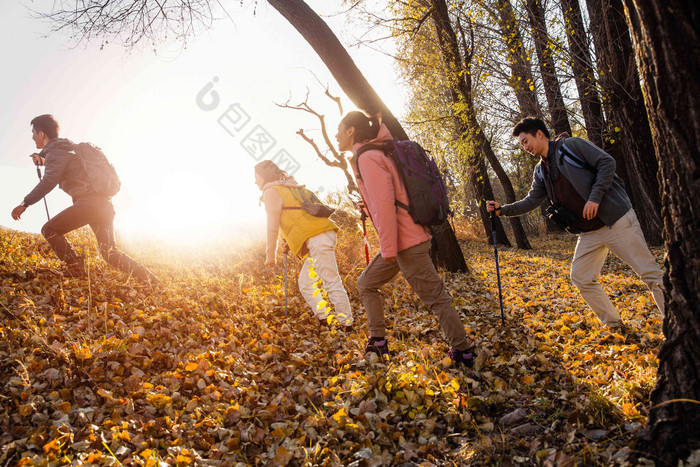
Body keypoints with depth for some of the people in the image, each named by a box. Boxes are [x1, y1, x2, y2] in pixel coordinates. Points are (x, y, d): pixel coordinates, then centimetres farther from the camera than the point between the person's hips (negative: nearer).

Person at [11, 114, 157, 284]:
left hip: (88, 202, -9)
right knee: (109, 252, 10)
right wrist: (43, 161, 43)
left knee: (50, 230, 3)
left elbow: (49, 181, -19)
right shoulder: (67, 148, 25)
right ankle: (150, 280, 1)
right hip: (104, 203, 9)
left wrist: (25, 203, -17)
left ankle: (76, 268, -2)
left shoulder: (54, 152, -2)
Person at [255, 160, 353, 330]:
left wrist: (270, 253, 2)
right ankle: (323, 321, 13)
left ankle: (347, 326, -11)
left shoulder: (271, 192, 0)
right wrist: (290, 242, 25)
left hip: (317, 238, -10)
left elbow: (272, 226, -5)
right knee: (305, 283, 15)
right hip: (324, 235, 10)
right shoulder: (289, 188, 28)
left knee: (332, 283, -11)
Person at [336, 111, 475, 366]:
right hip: (404, 240, 10)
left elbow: (384, 202, -21)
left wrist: (388, 248, -21)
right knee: (366, 284, 17)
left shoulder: (367, 157, -13)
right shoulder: (373, 154, 17)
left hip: (406, 242, -10)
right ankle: (378, 342, 20)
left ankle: (462, 352, 9)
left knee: (435, 296, -1)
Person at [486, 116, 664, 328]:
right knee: (581, 278, 5)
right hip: (588, 233, 8)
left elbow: (606, 162, -11)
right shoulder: (541, 171, 14)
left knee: (650, 273, -5)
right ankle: (613, 325, 17)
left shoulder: (571, 146, -6)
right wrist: (502, 209, 4)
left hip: (616, 220, -7)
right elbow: (531, 201, 16)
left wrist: (594, 197, -19)